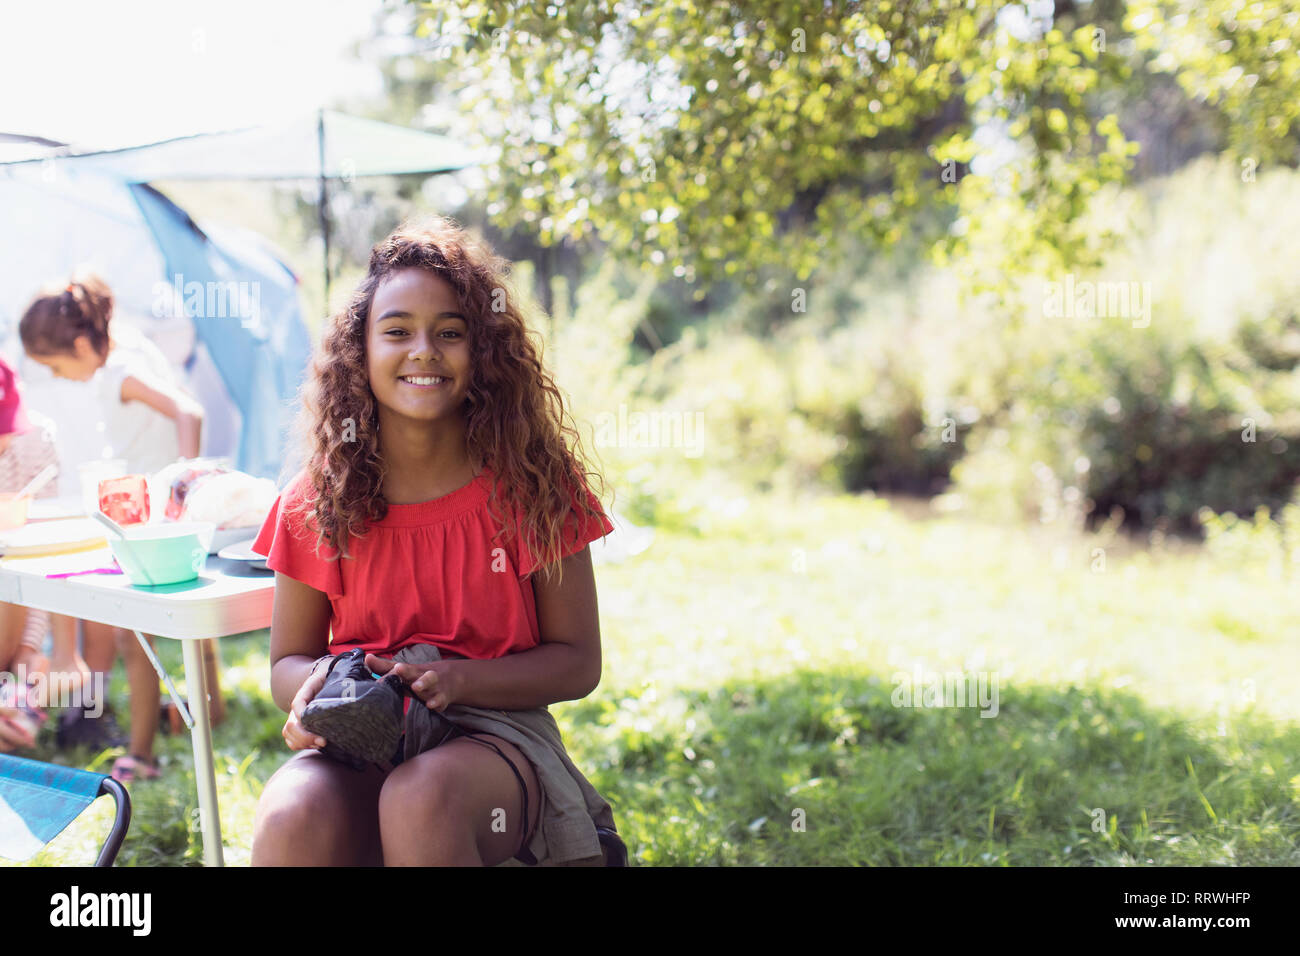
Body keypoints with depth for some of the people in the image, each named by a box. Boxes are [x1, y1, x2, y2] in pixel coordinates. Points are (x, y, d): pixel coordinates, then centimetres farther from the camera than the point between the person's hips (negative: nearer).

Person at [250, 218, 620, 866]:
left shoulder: (532, 484, -3)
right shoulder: (317, 500, 2)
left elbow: (578, 662, -1)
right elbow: (287, 659, 11)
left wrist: (456, 677, -18)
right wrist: (316, 684, -15)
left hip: (495, 729, -1)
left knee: (421, 799, -36)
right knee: (292, 815, -34)